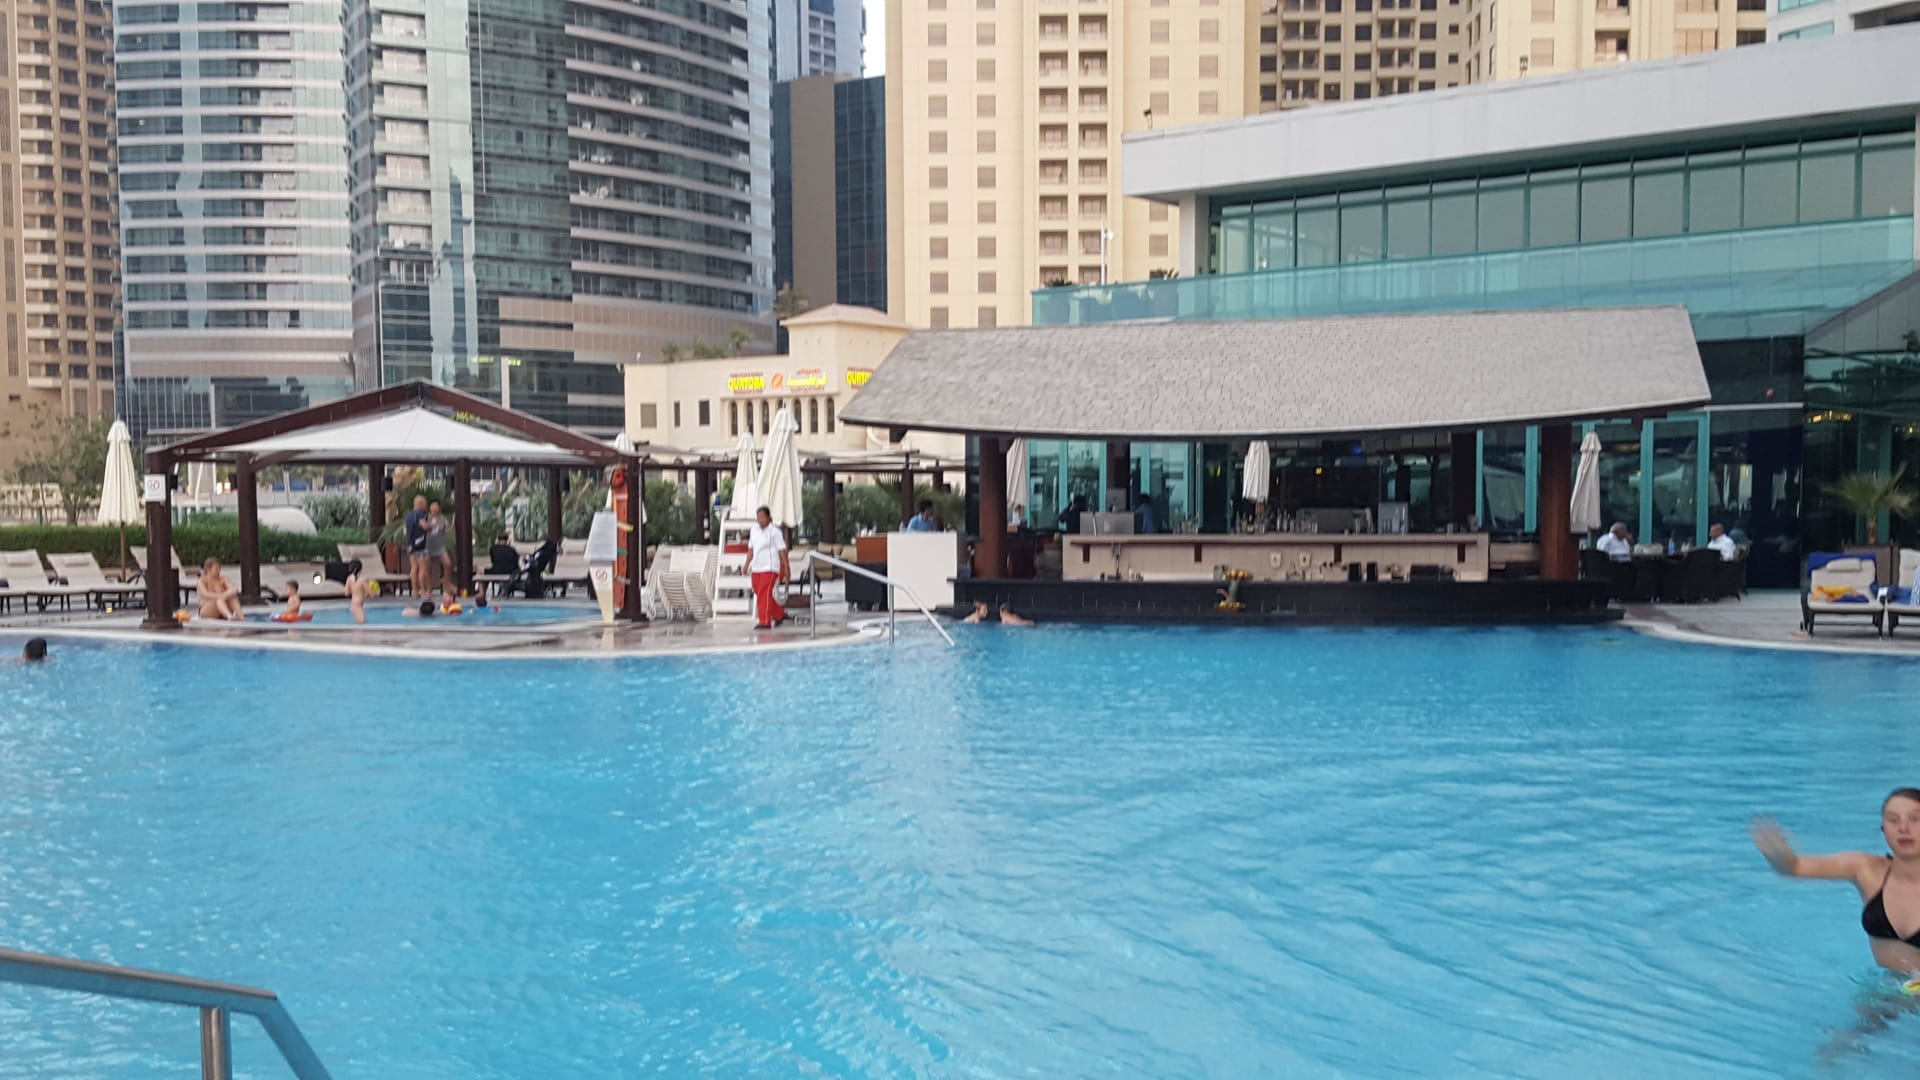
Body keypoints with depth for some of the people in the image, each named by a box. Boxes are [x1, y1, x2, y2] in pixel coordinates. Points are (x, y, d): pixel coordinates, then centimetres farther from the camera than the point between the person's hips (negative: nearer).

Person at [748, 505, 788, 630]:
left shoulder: (774, 531, -7)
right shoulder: (754, 530, 11)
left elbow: (782, 550, -7)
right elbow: (750, 549, 18)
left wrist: (786, 567, -9)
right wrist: (747, 565, 14)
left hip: (770, 567, -7)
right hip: (756, 568, 7)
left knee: (764, 593, -13)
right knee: (759, 593, 12)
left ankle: (765, 622, -12)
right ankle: (780, 614, 29)